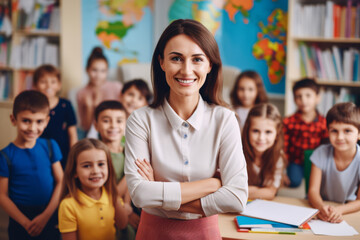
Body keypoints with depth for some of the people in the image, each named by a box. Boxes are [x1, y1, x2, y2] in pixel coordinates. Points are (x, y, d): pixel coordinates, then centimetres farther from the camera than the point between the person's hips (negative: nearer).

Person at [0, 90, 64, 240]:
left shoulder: (50, 147, -1)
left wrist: (46, 215, -10)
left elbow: (60, 181, -1)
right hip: (20, 223, -2)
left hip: (50, 220, 2)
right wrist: (26, 222, -16)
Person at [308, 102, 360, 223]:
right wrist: (321, 207, -33)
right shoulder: (321, 153, -11)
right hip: (321, 205, 0)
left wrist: (339, 210, -30)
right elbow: (313, 190, -11)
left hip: (348, 211, 0)